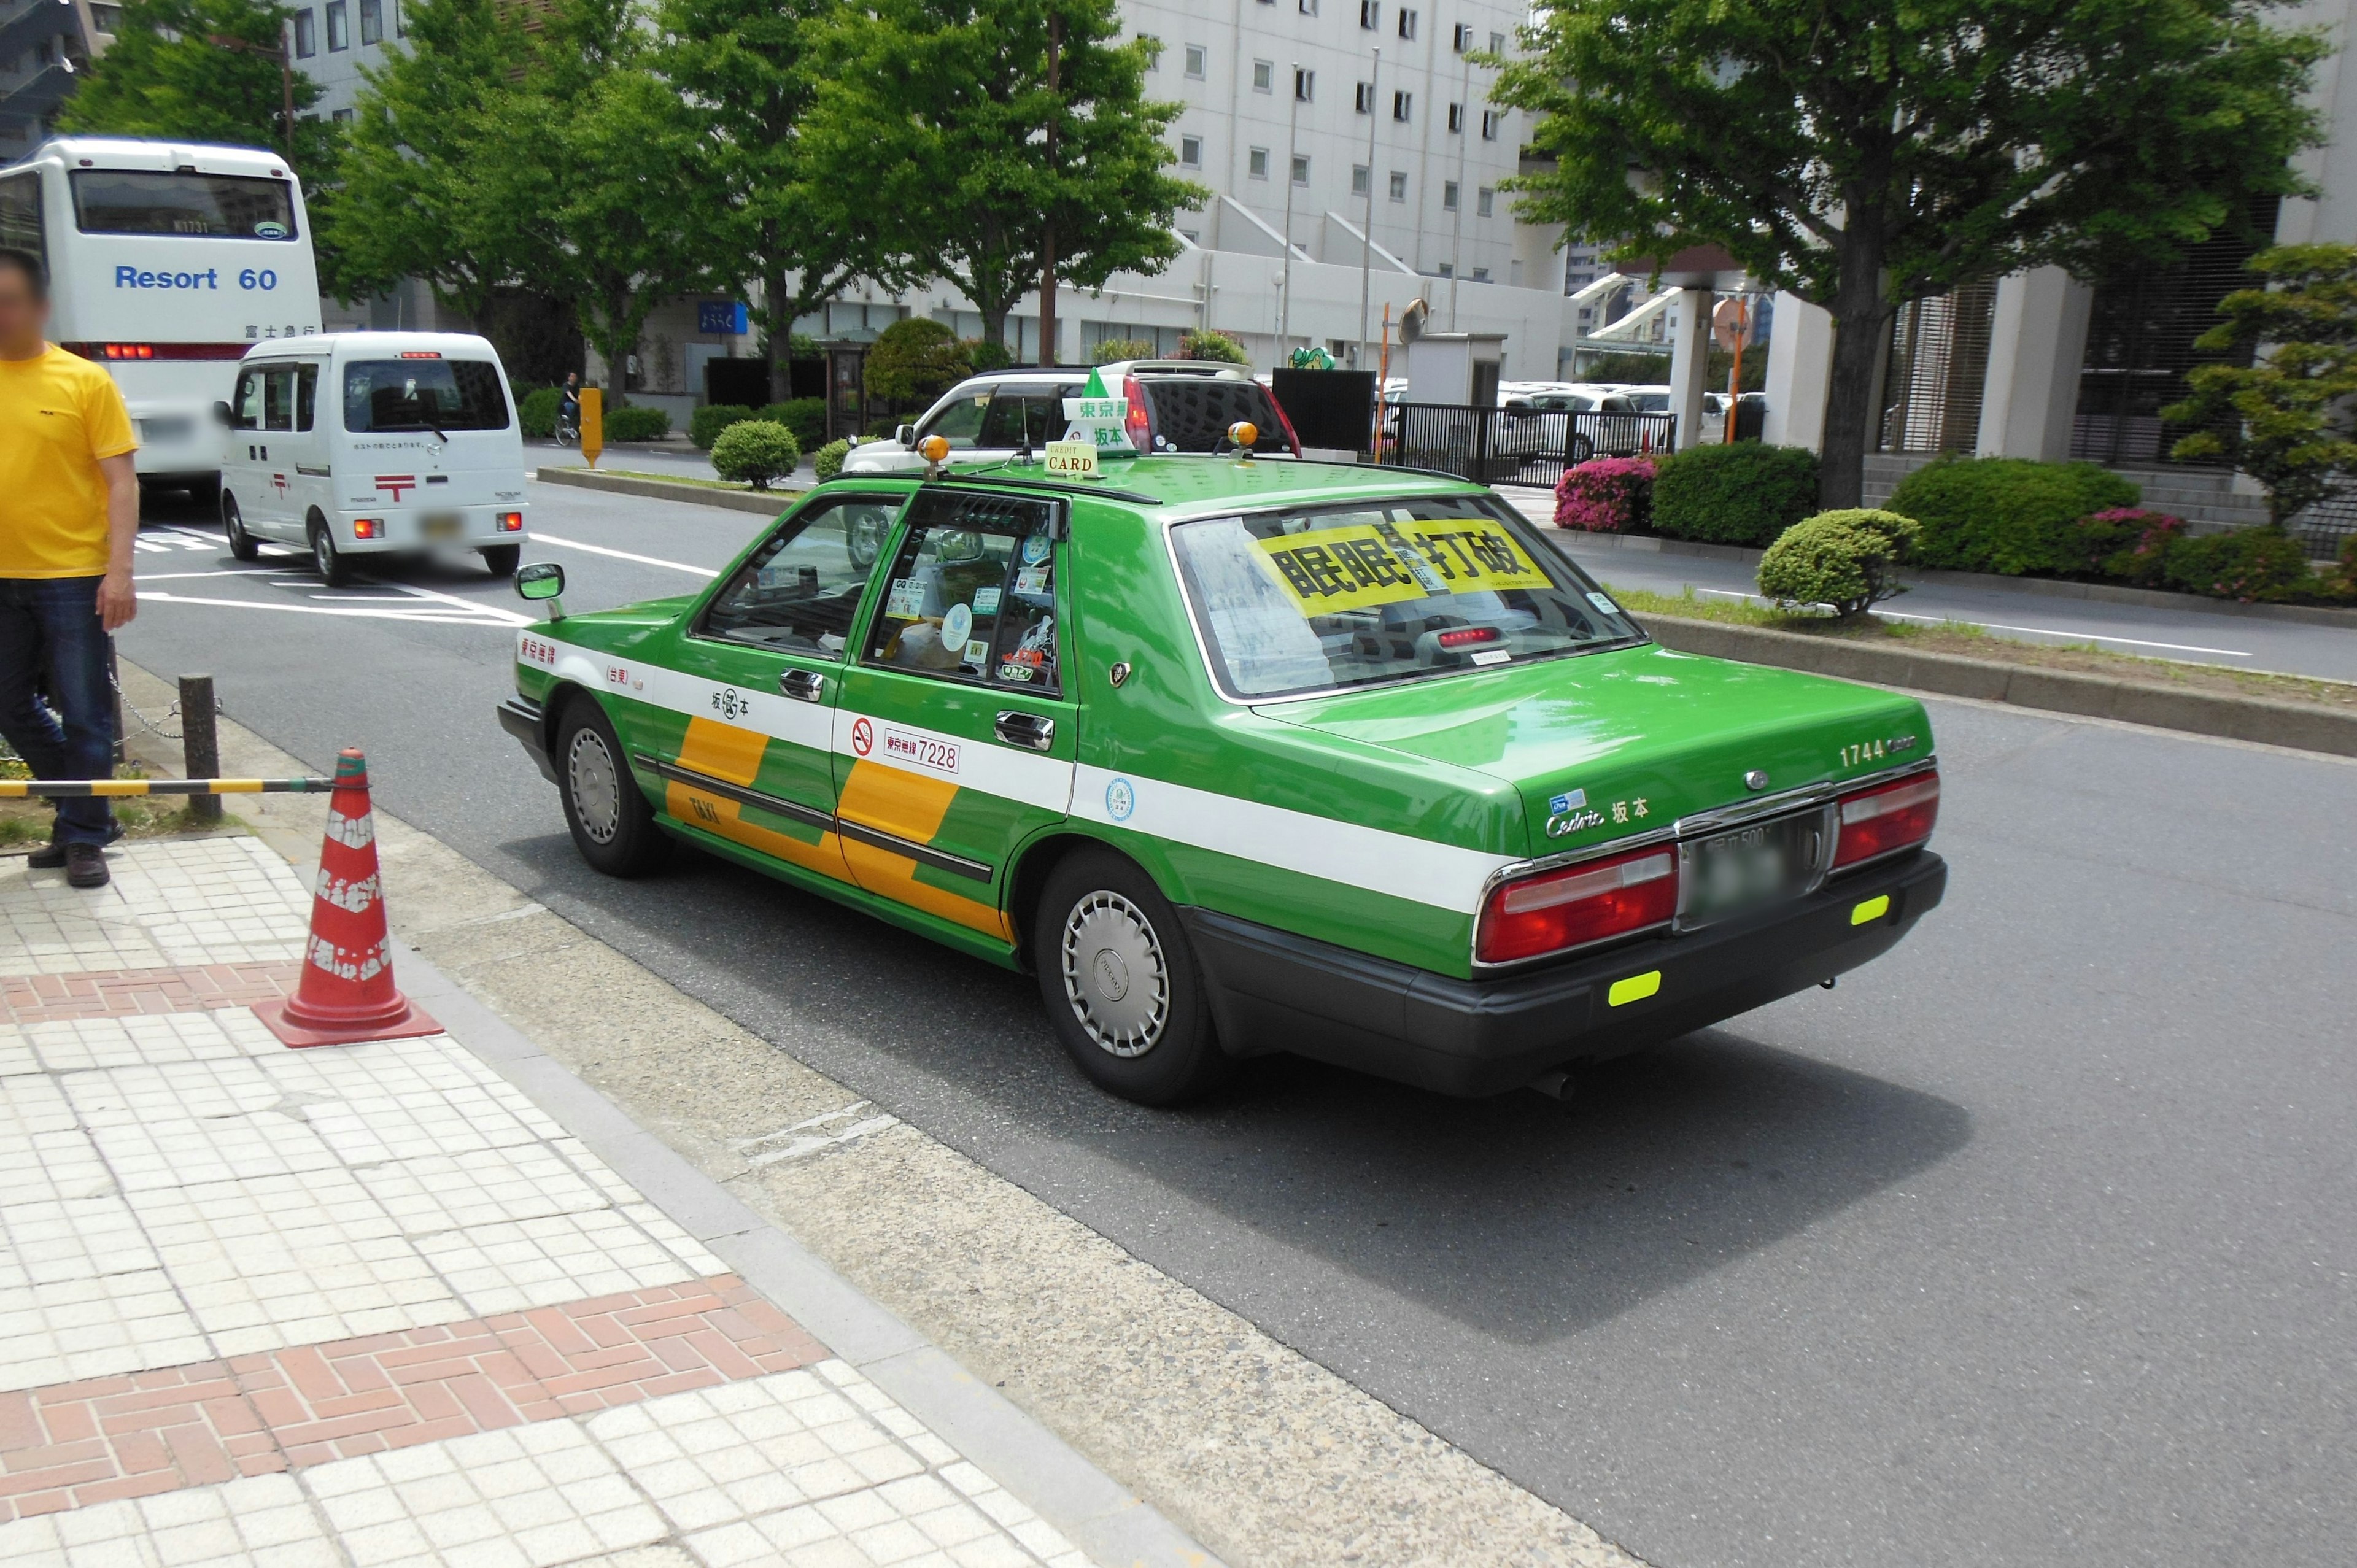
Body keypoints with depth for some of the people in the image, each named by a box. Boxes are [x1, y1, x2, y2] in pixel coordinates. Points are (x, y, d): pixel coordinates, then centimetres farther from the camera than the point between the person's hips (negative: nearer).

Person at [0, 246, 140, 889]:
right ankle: (88, 810, 28)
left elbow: (121, 482, -5)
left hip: (74, 576, -4)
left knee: (82, 714, 1)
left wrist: (119, 570, -13)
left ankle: (84, 839, 13)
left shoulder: (86, 381, -3)